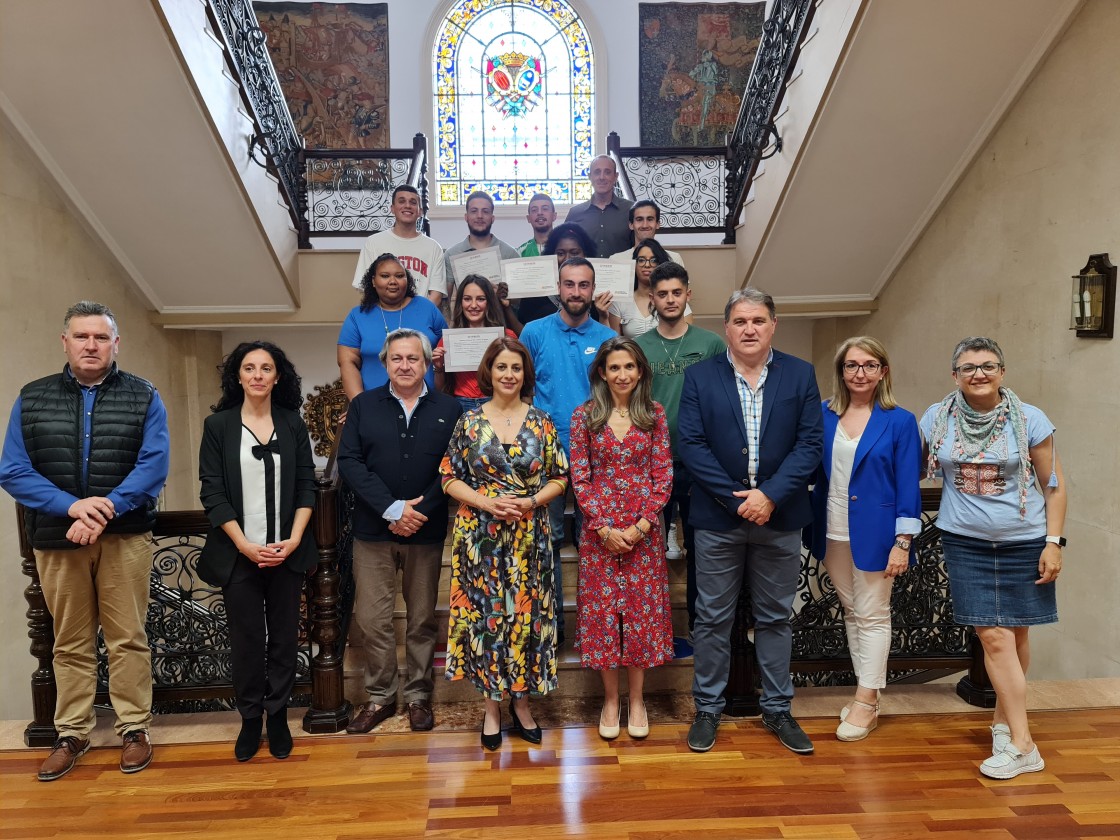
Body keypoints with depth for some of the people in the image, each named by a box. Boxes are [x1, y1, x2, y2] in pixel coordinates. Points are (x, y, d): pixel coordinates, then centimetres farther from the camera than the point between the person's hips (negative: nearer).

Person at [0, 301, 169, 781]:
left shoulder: (143, 397, 1)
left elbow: (154, 465, -10)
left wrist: (105, 510, -21)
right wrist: (72, 505, -17)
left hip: (124, 536, -2)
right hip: (56, 539, 2)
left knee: (128, 638, 4)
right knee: (70, 643, 12)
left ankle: (135, 728, 16)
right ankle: (72, 734, 25)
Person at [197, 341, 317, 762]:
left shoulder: (292, 424, 4)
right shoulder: (218, 425, 0)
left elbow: (306, 485, 3)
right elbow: (212, 492, -4)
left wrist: (294, 539, -9)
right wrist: (244, 545, -12)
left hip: (287, 551, 1)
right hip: (238, 552, -1)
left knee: (284, 635, 8)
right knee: (246, 638, 7)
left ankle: (278, 715, 23)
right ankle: (250, 718, 23)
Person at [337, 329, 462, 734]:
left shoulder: (448, 409, 2)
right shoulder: (363, 405, 4)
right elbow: (349, 461, -5)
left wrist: (420, 512, -14)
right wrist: (393, 509, -15)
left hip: (427, 531, 0)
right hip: (373, 530, 1)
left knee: (422, 619, 10)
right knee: (372, 619, 5)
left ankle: (418, 696, 26)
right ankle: (380, 697, 23)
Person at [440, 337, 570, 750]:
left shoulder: (541, 422, 3)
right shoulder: (469, 421, 1)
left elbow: (559, 478, 5)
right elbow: (450, 478, 1)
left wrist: (531, 502, -12)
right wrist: (486, 502, -13)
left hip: (529, 537, 1)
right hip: (479, 536, 0)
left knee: (526, 614, 6)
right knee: (484, 613, 4)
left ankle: (521, 700, 25)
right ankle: (492, 704, 21)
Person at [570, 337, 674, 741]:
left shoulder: (654, 414, 2)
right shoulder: (584, 415, 0)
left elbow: (664, 474, -1)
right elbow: (579, 477, -2)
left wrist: (641, 526, -10)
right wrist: (604, 528, -10)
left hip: (644, 529, 1)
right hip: (599, 529, 0)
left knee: (643, 609, 6)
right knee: (602, 610, 5)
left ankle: (636, 698, 23)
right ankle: (610, 699, 22)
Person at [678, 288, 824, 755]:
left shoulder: (800, 375, 3)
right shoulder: (700, 377, 0)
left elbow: (810, 443, -4)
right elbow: (690, 444, -7)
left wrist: (769, 495, -16)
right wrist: (735, 498, -14)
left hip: (779, 517, 1)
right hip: (718, 518, -1)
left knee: (775, 617, 14)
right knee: (712, 618, 8)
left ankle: (777, 709, 29)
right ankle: (708, 708, 24)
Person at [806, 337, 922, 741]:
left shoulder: (899, 421, -6)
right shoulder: (823, 415, 2)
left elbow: (908, 486, -7)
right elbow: (812, 471, 5)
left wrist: (902, 543, -11)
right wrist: (813, 528, -5)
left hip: (874, 533, -4)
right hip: (833, 533, 4)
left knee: (872, 616, 5)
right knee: (851, 613, 14)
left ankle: (866, 703, 15)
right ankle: (866, 695, 27)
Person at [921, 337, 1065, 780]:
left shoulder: (1029, 419, -5)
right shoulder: (937, 418, -2)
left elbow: (1054, 484, -1)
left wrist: (1053, 542, -6)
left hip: (1024, 543, 0)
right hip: (966, 543, 0)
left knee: (1016, 634, 9)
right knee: (994, 637, -4)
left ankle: (1004, 717, 30)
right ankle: (1022, 745, 4)